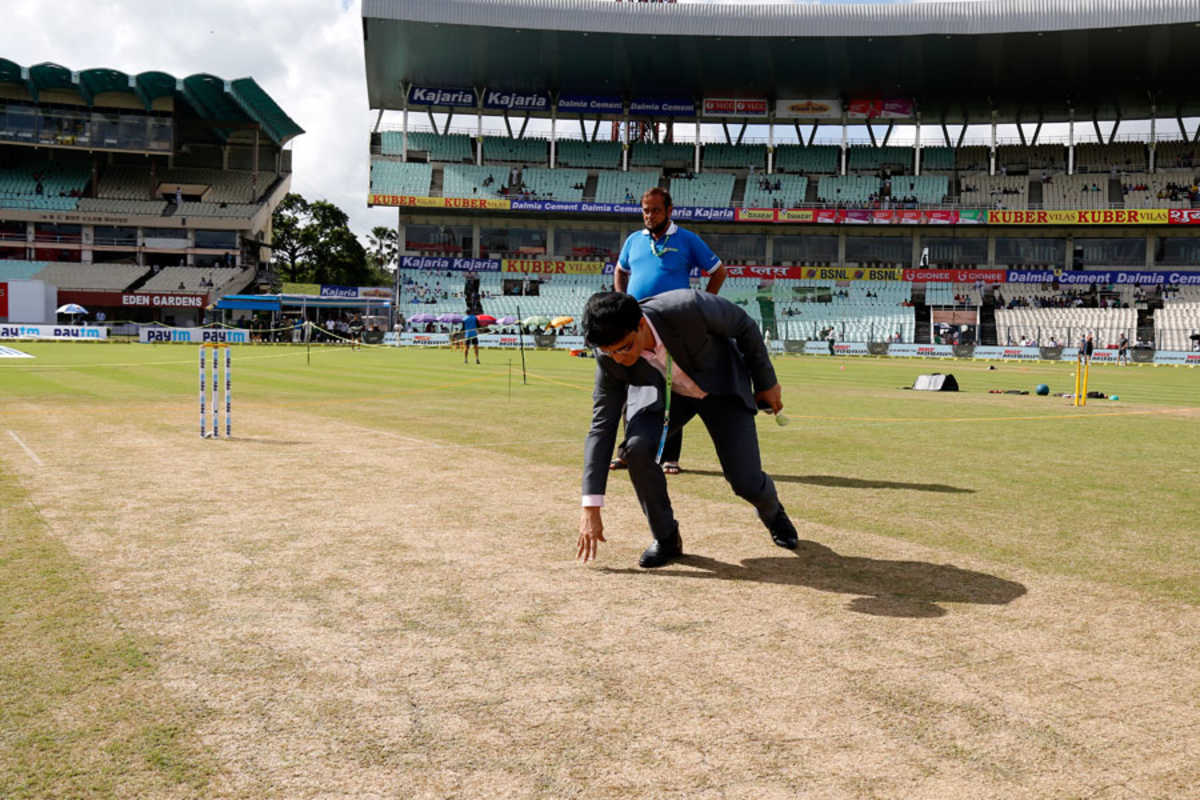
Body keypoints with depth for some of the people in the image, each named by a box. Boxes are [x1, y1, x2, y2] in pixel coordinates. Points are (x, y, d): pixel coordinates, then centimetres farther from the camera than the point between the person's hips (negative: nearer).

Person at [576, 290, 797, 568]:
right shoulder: (609, 357, -27)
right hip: (663, 392, 2)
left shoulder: (688, 307, -39)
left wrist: (767, 383, -7)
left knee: (747, 484, -8)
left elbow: (745, 326, -19)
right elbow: (602, 427, -20)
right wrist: (591, 506, -23)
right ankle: (665, 538, -5)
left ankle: (772, 512, 32)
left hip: (721, 384, -1)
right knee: (636, 448, -28)